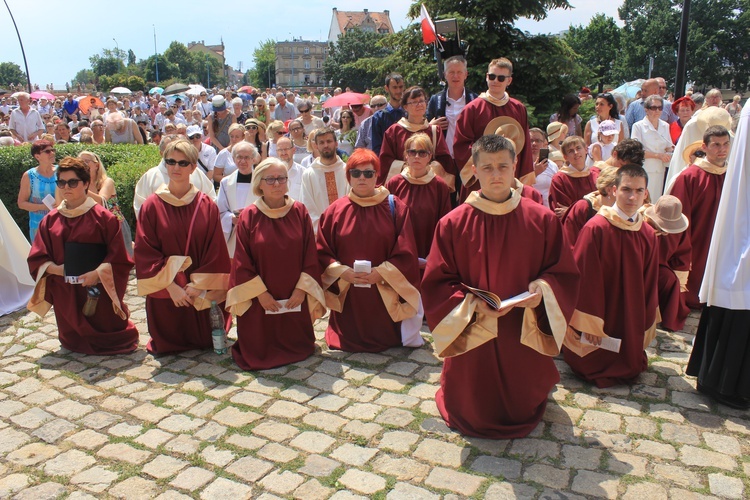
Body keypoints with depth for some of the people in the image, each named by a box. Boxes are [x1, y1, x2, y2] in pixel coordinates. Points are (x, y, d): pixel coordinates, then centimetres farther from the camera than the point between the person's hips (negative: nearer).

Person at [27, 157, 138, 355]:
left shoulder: (103, 217, -7)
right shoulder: (50, 220, 5)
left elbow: (118, 257, -9)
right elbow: (37, 259, 5)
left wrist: (97, 273, -21)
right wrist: (56, 269, -13)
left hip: (98, 291, -4)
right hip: (65, 294, 4)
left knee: (109, 337, 7)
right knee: (73, 342, 16)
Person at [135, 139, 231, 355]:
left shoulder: (207, 206, -2)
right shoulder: (152, 206, -3)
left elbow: (215, 251, -4)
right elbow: (146, 252, -6)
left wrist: (198, 285, -12)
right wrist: (170, 286, -14)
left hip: (202, 293, 1)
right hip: (165, 294, 0)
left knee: (203, 337, 12)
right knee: (168, 342, 11)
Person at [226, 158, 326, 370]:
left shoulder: (300, 212, -2)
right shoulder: (249, 216, -6)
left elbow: (310, 255, -2)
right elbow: (242, 261, -6)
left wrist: (302, 289, -9)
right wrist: (260, 293, -11)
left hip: (296, 297, 1)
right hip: (260, 298, -1)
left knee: (297, 345, 12)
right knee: (259, 348, 7)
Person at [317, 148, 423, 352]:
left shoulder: (395, 207, -2)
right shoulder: (335, 211, 1)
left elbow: (406, 252, -6)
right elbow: (323, 252, 1)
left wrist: (382, 273, -17)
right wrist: (342, 272, -14)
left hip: (385, 294, -1)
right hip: (347, 295, 1)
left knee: (386, 338, 12)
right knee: (350, 340, 11)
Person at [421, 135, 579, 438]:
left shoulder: (542, 219, -5)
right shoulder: (453, 224, -9)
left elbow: (564, 273, 2)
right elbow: (437, 283, -6)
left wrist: (542, 289, -19)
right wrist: (472, 304, -21)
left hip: (524, 338, 2)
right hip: (472, 337, -1)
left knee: (522, 411, 18)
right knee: (475, 415, 11)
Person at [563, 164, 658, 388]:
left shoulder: (648, 235, -2)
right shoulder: (596, 228, -21)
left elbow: (649, 285, 6)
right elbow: (585, 278, -19)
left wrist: (646, 325, 9)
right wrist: (590, 325, -16)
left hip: (630, 323, 6)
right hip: (599, 319, -5)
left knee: (630, 369, 15)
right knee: (594, 368, 6)